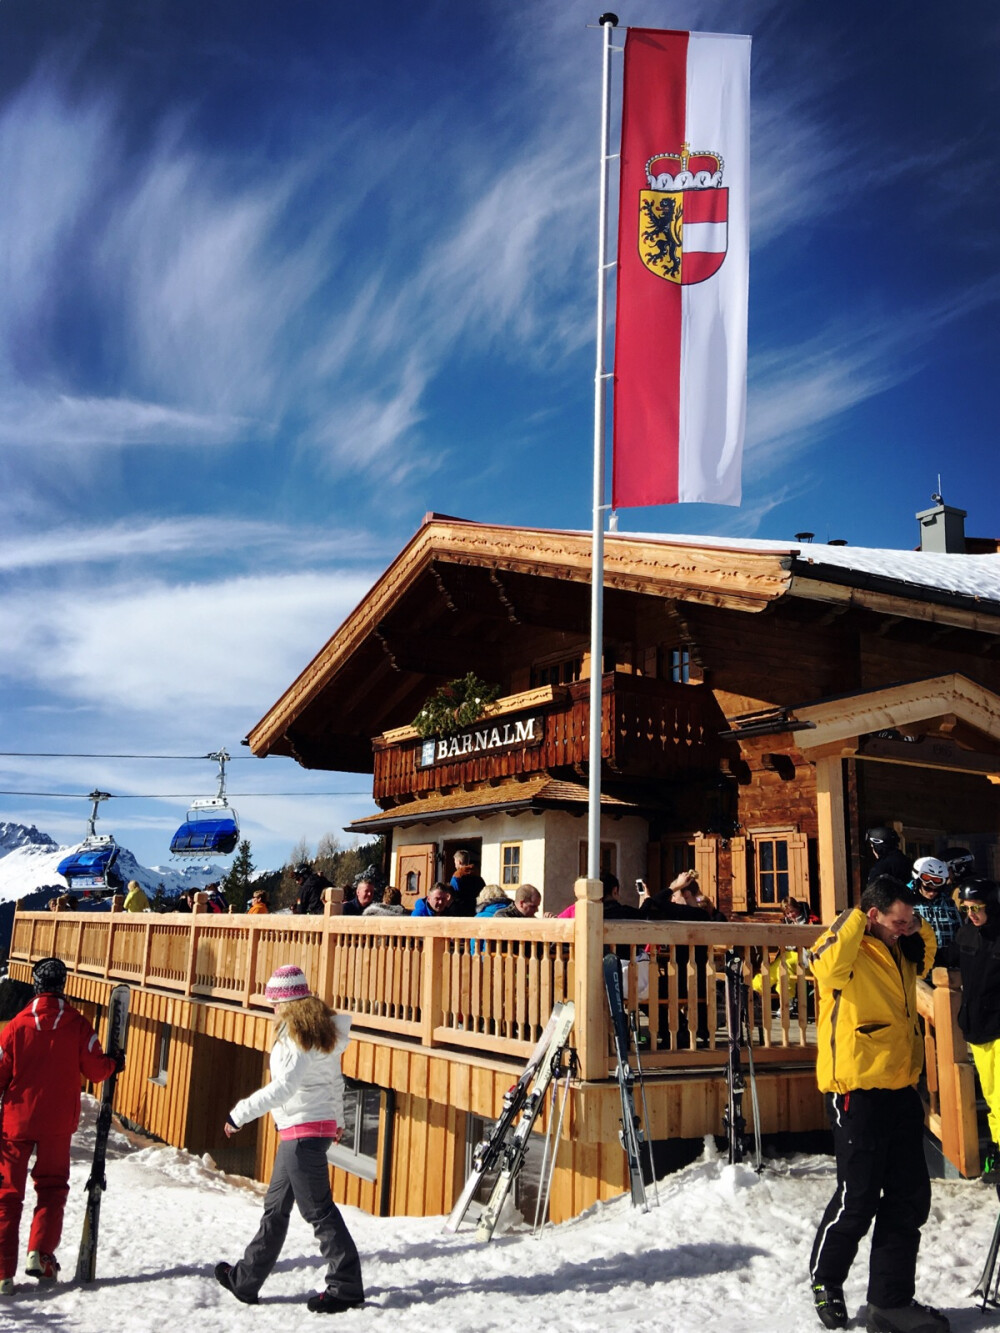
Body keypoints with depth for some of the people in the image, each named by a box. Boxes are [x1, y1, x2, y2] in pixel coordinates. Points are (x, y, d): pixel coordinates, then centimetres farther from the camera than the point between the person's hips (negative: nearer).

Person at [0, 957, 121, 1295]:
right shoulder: (77, 1025, -8)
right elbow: (95, 1070, -6)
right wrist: (114, 1063, 16)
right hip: (58, 1123, 0)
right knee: (52, 1187, 18)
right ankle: (40, 1253, 3)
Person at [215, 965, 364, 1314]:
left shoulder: (297, 1036, -17)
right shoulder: (324, 1031, 11)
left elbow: (284, 1086, -26)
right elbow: (336, 1081, 19)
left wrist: (240, 1113, -21)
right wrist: (337, 1119, 30)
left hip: (303, 1130, -10)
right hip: (321, 1125, 10)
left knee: (318, 1210, -2)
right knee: (276, 1207, 18)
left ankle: (346, 1288, 5)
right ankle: (245, 1280, 29)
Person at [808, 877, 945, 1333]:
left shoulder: (898, 949, 10)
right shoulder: (847, 949, -14)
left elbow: (925, 958, 30)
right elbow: (827, 965, -37)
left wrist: (919, 930, 9)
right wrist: (855, 920, -24)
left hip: (899, 1089, 8)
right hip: (857, 1091, -8)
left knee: (909, 1198, 11)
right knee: (858, 1200, 2)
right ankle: (826, 1280, 27)